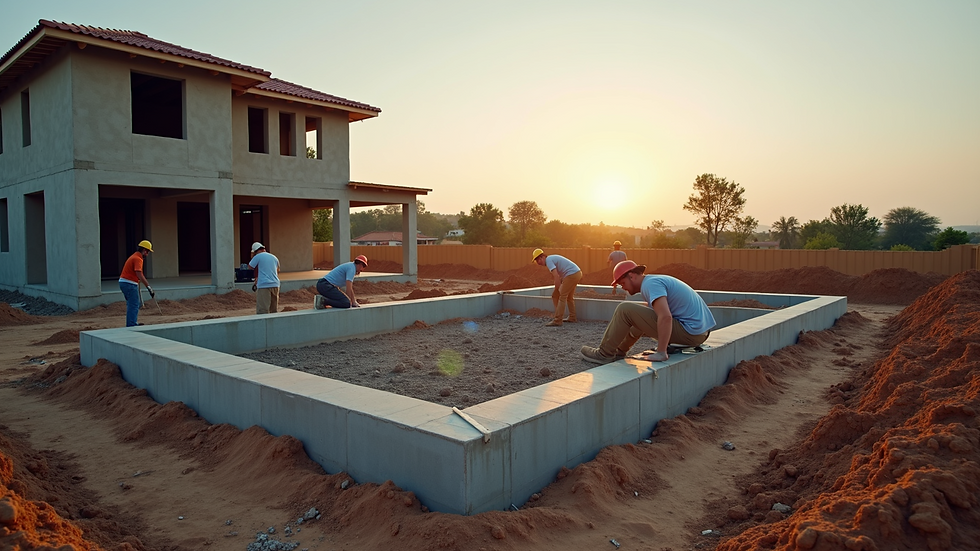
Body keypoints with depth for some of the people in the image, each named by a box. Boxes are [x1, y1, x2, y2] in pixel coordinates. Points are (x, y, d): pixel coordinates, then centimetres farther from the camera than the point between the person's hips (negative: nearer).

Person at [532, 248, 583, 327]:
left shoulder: (548, 260, -10)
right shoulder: (553, 258, 21)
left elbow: (557, 276, -19)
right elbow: (559, 277, 27)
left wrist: (558, 291, -11)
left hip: (572, 275, -10)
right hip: (577, 273, 10)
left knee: (562, 297, -6)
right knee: (569, 297, 21)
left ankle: (557, 321, -5)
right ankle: (572, 318, 29)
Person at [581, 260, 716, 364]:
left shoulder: (650, 284, -14)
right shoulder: (657, 280, 17)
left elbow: (665, 317, -28)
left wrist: (661, 353, -27)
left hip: (689, 333, -10)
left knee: (625, 310, -10)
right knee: (642, 315, 28)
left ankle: (605, 353, 1)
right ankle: (620, 351, 31)